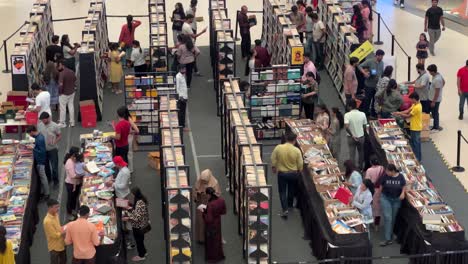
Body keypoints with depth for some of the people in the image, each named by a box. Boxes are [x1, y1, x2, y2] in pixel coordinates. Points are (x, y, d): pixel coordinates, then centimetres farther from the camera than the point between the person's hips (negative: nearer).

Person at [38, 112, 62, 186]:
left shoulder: (55, 126, -15)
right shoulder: (39, 125, -4)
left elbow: (59, 136, -5)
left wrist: (54, 142, -22)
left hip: (52, 149, -4)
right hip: (43, 149, 4)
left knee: (54, 166, 2)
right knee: (45, 165, 18)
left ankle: (55, 180, 17)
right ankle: (48, 178, 37)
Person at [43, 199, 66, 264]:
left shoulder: (56, 215, -3)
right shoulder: (47, 221, -30)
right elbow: (55, 235, -27)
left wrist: (63, 228, -6)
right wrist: (65, 231, -18)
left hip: (61, 244, 8)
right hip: (54, 247, -8)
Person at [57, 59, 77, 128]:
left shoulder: (62, 73, -23)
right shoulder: (72, 72, 0)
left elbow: (60, 85, -26)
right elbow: (75, 81, 7)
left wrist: (59, 92, -12)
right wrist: (73, 88, 15)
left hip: (64, 94, -6)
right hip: (72, 92, 6)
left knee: (63, 108, 8)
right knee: (71, 107, 14)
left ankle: (62, 123, 18)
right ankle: (72, 122, 20)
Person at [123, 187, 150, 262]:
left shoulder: (140, 203, -33)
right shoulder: (141, 199, -3)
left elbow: (138, 217, -30)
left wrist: (128, 218, -27)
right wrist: (131, 208, 6)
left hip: (138, 225, -9)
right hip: (140, 225, 9)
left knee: (138, 239, 10)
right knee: (140, 239, 26)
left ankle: (141, 256, 28)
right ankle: (143, 252, 43)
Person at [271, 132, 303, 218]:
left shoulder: (278, 148, -16)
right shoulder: (297, 150, -18)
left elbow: (273, 160, -6)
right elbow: (300, 164, -9)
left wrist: (274, 168, 14)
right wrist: (299, 171, 12)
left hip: (281, 173, -1)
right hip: (293, 173, 1)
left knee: (282, 191, 10)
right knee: (291, 190, 24)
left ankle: (285, 209, -3)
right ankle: (290, 205, 44)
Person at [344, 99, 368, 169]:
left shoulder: (347, 115, -18)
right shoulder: (362, 114, -10)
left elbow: (346, 127, -28)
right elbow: (364, 126, -2)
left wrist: (352, 135, -18)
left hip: (351, 137, -2)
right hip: (361, 137, 2)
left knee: (352, 154, 8)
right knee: (361, 153, 22)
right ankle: (360, 167, 35)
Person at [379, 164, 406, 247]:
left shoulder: (400, 177, -9)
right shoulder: (385, 176, -12)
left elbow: (403, 186, 6)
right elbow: (381, 186, -1)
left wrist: (403, 193, -12)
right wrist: (378, 196, 5)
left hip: (396, 199, 2)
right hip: (386, 198, -2)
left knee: (393, 218, 13)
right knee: (387, 218, -11)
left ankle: (390, 236, 29)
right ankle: (387, 239, -12)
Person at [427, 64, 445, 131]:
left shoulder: (437, 79, -31)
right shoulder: (439, 74, -3)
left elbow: (437, 92, -27)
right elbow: (443, 82, 16)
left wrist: (433, 101, -20)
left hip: (435, 100, -10)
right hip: (433, 98, 10)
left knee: (435, 113, 5)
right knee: (435, 112, 21)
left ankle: (436, 128, 18)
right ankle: (436, 126, 33)